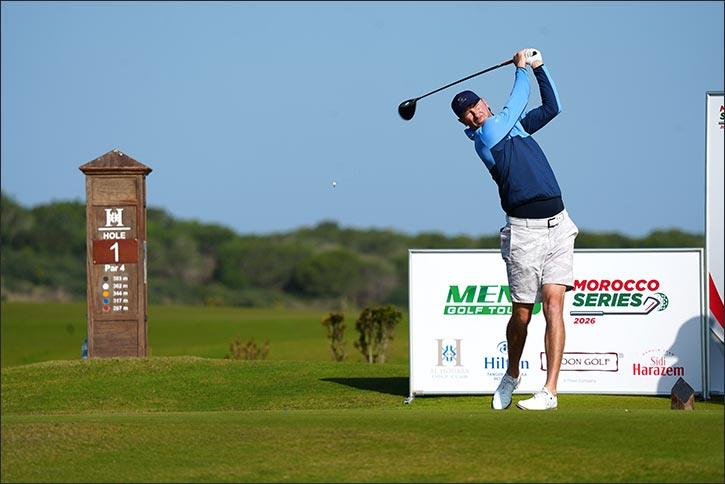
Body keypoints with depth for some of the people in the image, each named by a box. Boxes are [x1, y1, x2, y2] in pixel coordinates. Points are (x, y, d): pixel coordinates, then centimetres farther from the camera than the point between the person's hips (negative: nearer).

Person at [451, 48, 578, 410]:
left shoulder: (514, 124, 18)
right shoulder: (486, 135, -2)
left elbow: (552, 107, 26)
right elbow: (516, 105, 2)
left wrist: (538, 67, 18)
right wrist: (521, 70, 18)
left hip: (558, 224, 5)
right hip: (524, 229, -5)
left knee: (553, 305, -8)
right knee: (521, 314, 2)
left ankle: (549, 392, -11)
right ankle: (511, 375, 30)